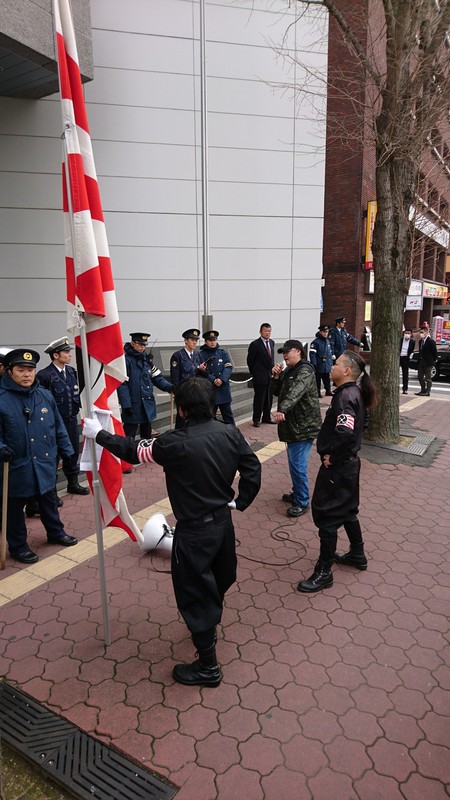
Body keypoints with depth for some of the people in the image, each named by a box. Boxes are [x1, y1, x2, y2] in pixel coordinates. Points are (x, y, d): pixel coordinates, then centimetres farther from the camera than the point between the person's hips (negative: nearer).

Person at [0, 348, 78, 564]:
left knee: (48, 500, 22)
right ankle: (18, 546, 28)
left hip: (45, 463, 5)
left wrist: (66, 450, 11)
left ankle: (55, 532, 42)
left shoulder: (45, 396, 1)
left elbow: (58, 426, 9)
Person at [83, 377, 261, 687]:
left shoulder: (176, 442, -23)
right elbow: (253, 469, -3)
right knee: (218, 579, 26)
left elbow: (135, 451, -11)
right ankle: (208, 629, 53)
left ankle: (208, 666, 23)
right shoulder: (231, 433, -8)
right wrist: (240, 501, 9)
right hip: (223, 520, 7)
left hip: (194, 530, -7)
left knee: (193, 593, 9)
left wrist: (98, 434, 3)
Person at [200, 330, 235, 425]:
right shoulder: (201, 354, -2)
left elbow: (229, 367, -2)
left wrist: (221, 379, -17)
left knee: (228, 414, 10)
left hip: (224, 388, 2)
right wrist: (213, 380, -20)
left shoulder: (223, 352, 7)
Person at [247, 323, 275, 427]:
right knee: (259, 398, 1)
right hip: (260, 376, -6)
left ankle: (266, 417, 24)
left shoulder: (272, 342, 9)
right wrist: (254, 373, 2)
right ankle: (256, 419, 11)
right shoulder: (255, 344, -11)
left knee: (269, 398, 12)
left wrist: (272, 370, 12)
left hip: (270, 375, 6)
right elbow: (250, 360, -4)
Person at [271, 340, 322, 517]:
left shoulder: (305, 370, -17)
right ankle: (297, 494, 34)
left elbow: (296, 392, -34)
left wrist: (282, 410, -48)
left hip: (303, 427, -10)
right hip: (293, 425, 10)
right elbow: (277, 391, 15)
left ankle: (302, 502, 5)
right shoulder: (288, 371, 14)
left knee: (298, 466, -7)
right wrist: (276, 377, -3)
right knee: (294, 464, 20)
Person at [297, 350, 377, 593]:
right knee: (347, 510, 24)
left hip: (337, 467, -10)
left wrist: (332, 457, -21)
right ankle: (357, 555, 42)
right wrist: (334, 454, 8)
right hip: (348, 463, 10)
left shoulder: (345, 396, -23)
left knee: (325, 515, 0)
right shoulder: (353, 392, 7)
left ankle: (323, 572, 12)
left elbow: (345, 433, -36)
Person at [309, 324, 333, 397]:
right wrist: (314, 365, -20)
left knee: (327, 380, 16)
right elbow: (312, 354, -17)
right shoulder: (315, 342, -13)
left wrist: (331, 363, 17)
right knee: (318, 380, 3)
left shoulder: (327, 341, 12)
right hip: (319, 366, -7)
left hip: (327, 366, 7)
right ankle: (317, 392, 12)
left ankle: (328, 391, 27)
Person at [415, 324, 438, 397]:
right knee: (420, 377, 13)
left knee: (428, 377, 0)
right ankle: (423, 390, 24)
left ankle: (427, 392, 6)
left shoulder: (431, 341, -14)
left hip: (428, 363, -8)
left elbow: (435, 352, -10)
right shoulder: (420, 341, 9)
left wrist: (434, 360, -6)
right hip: (421, 362, 8)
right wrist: (420, 359, 11)